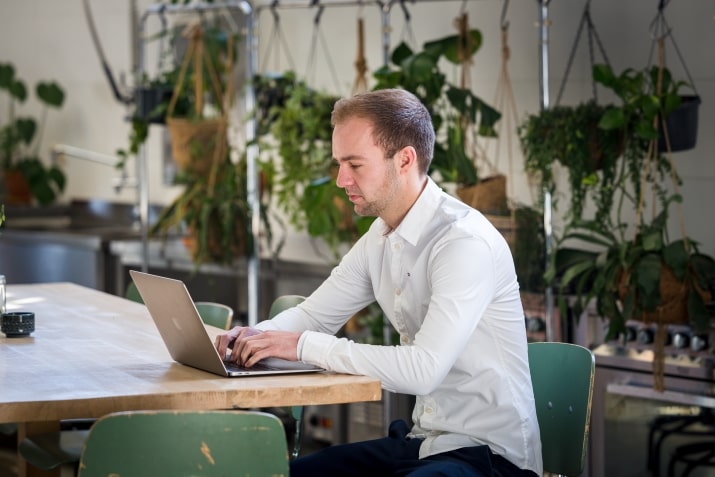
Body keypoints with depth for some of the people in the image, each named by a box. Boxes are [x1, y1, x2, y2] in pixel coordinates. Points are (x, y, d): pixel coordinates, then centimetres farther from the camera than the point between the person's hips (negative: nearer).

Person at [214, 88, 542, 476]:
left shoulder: (466, 243, -21)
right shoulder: (380, 239, 7)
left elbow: (424, 369, -28)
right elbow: (314, 313, 18)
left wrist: (304, 346, -25)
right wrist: (256, 335, -4)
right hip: (423, 440, 9)